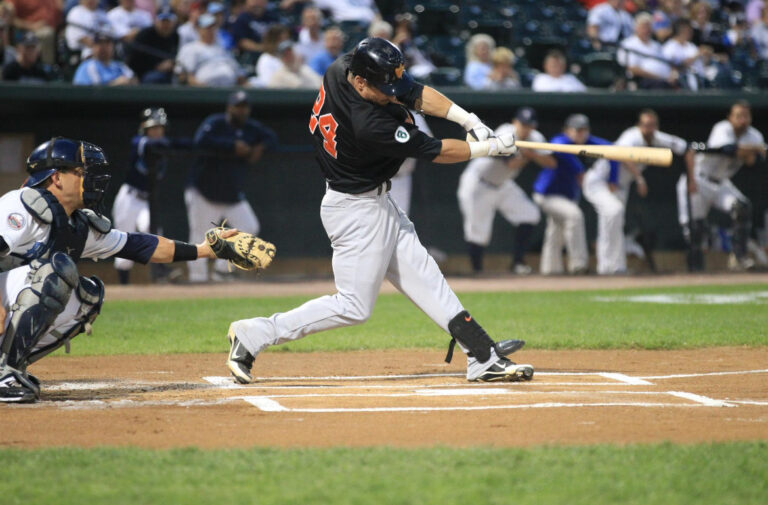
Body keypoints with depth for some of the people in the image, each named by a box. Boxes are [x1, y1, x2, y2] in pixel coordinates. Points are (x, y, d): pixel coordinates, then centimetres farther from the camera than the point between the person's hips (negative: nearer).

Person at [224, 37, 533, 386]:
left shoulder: (341, 68, -10)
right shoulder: (369, 126, -34)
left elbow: (416, 94, 0)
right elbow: (433, 151, -22)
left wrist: (468, 119, -11)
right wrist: (490, 148, -10)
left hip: (376, 203, 10)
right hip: (357, 212, -10)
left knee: (425, 279, 9)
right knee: (354, 307, -3)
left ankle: (484, 360, 11)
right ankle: (252, 335, 3)